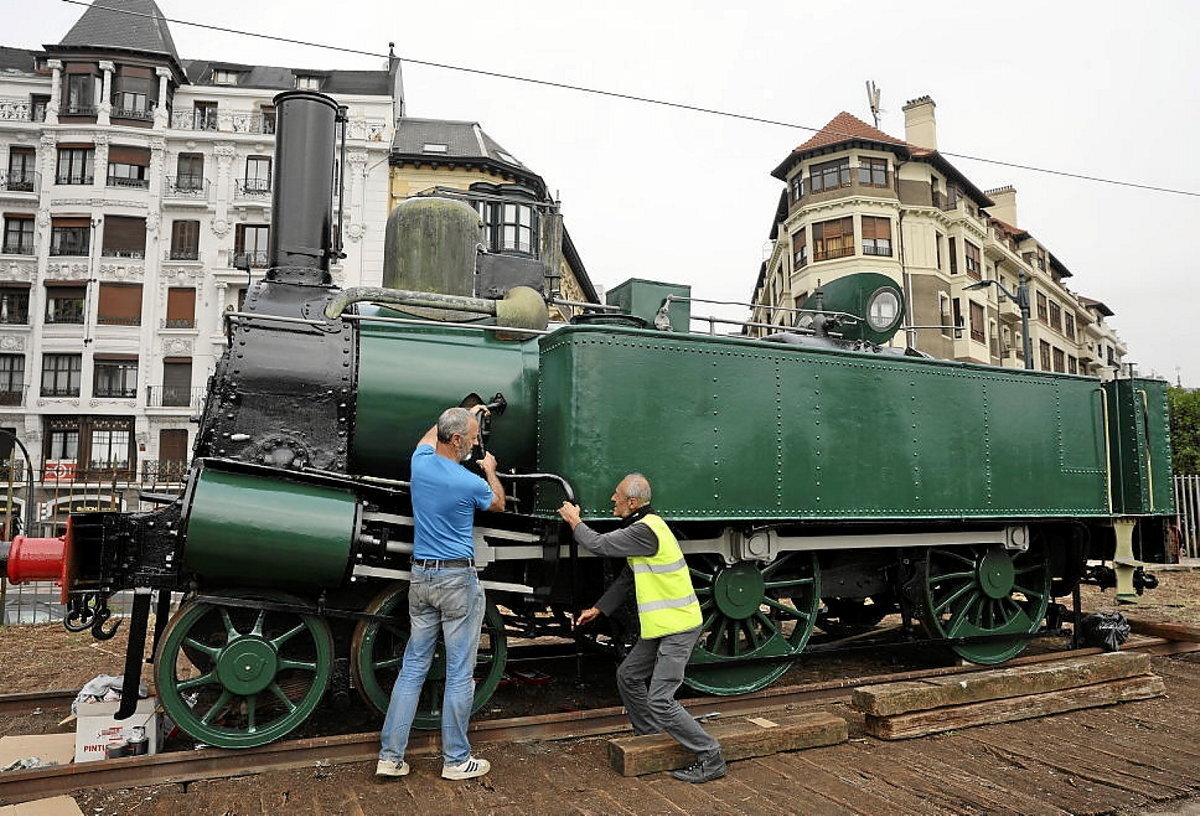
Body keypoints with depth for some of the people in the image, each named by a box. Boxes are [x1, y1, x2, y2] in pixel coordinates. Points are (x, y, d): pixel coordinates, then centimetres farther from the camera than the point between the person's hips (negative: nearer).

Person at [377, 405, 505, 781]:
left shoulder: (421, 462, 0)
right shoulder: (470, 483, -15)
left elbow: (431, 434, 26)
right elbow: (498, 503, 10)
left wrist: (467, 413, 35)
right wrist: (490, 470, 27)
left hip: (421, 577, 6)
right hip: (458, 580, -6)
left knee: (413, 667, 12)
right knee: (460, 673, 4)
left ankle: (390, 756, 15)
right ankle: (456, 760, 13)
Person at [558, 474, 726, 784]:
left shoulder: (645, 530, -22)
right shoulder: (643, 526, 12)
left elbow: (599, 545, -17)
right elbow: (627, 577, 19)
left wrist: (575, 522, 2)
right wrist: (598, 609, 18)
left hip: (678, 626, -10)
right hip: (661, 626, 10)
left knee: (659, 700, -8)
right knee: (628, 676, 19)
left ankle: (710, 757, 3)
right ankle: (650, 735, 35)